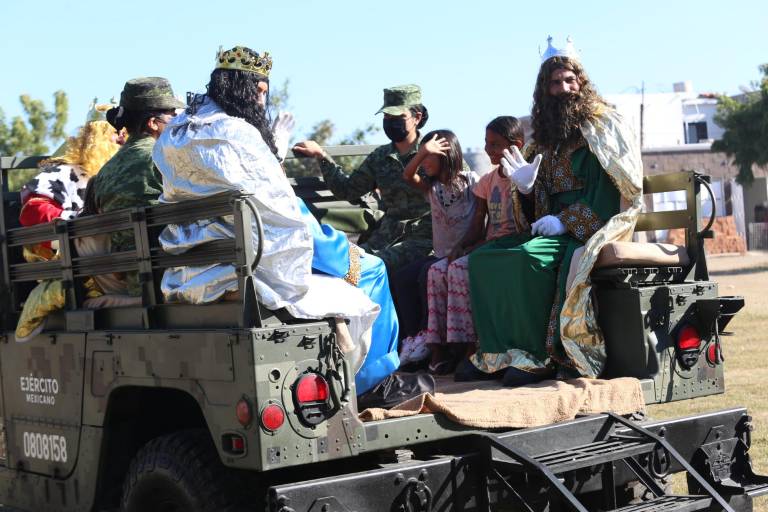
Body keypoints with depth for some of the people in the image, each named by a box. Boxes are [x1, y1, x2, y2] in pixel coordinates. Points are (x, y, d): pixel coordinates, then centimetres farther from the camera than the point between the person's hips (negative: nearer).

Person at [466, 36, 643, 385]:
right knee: (482, 258, -12)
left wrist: (565, 222, -19)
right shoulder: (546, 137, 18)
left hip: (590, 228, -7)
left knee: (527, 257, -33)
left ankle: (539, 356, -23)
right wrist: (525, 188, -5)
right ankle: (499, 353, -15)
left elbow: (612, 191, -12)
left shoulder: (602, 124, -1)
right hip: (552, 229, 7)